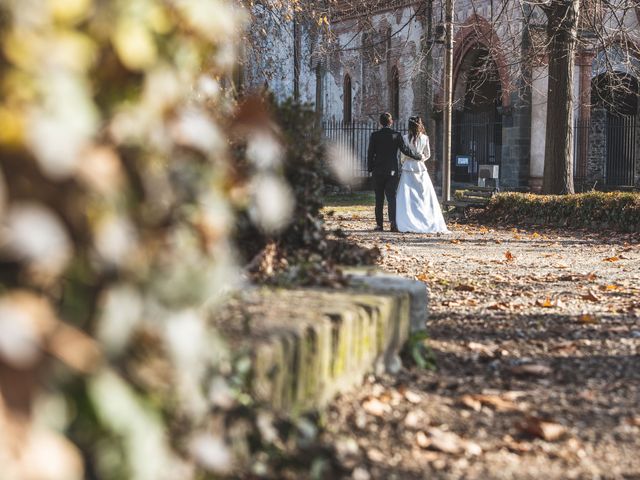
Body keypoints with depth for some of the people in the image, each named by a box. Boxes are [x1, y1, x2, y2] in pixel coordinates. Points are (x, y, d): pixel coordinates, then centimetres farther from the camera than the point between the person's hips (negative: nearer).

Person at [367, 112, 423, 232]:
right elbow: (406, 150, -4)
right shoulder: (397, 135, -2)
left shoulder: (375, 135, -2)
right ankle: (393, 223, -14)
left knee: (379, 199, 6)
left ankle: (379, 224, 5)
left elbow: (370, 153, 0)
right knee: (391, 197, 0)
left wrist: (370, 168, 10)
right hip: (392, 171, 0)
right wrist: (419, 156, 10)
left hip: (378, 171, 0)